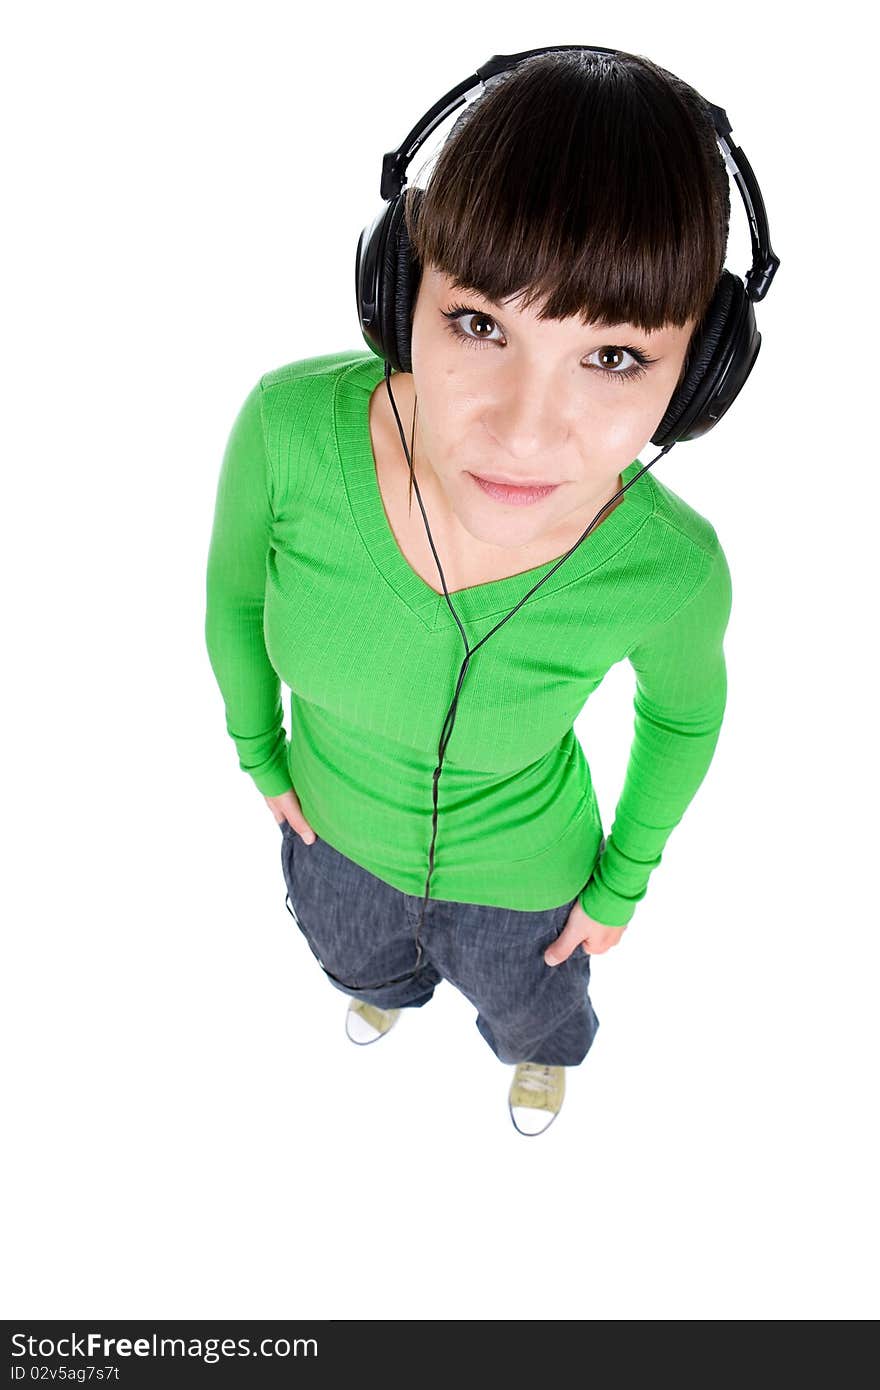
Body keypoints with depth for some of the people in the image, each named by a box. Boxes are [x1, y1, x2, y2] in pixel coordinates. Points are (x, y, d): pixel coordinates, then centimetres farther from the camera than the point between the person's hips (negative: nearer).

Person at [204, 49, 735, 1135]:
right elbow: (237, 585, -13)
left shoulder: (667, 564, -36)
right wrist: (258, 749, 2)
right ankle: (396, 986, 79)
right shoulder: (292, 423, -36)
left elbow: (683, 705, -11)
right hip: (340, 814, 2)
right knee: (353, 952, 38)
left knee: (524, 1003, 34)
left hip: (515, 864, -2)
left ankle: (543, 1048, 75)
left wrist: (623, 884, 0)